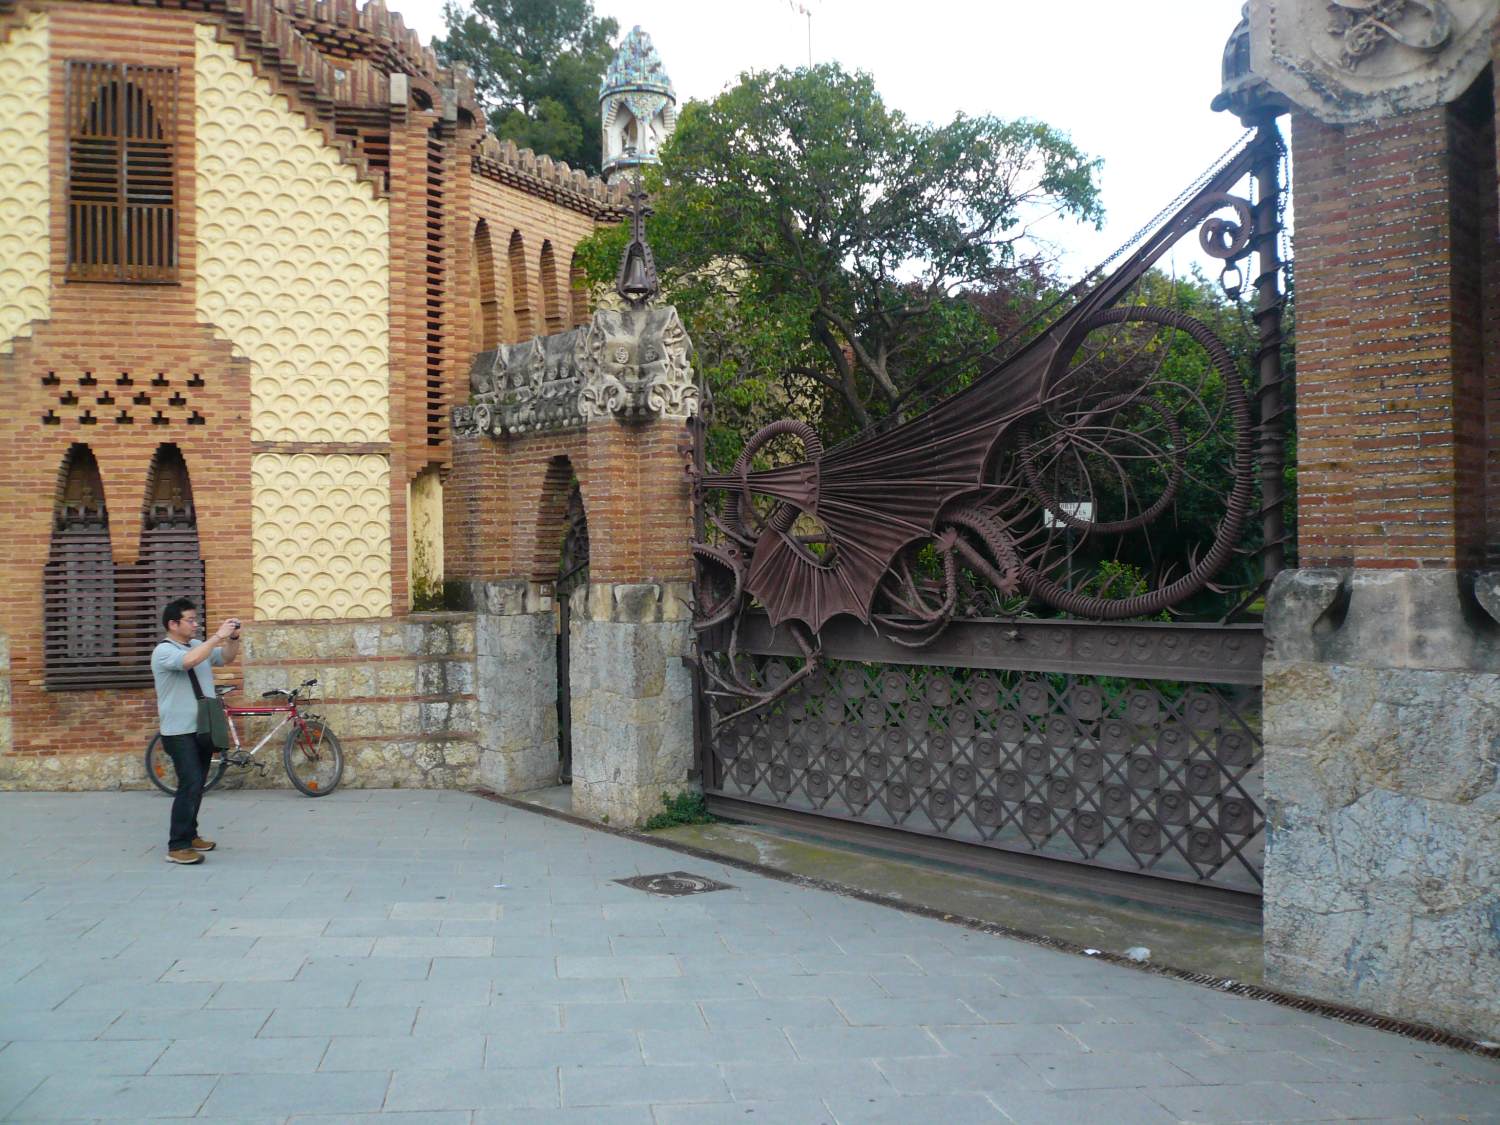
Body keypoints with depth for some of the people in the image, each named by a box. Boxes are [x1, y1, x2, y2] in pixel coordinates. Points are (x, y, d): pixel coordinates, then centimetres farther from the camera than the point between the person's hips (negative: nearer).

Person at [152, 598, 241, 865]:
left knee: (196, 785, 15)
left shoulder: (199, 646, 12)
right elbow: (189, 661, -31)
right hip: (179, 732, -8)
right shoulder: (163, 651, -11)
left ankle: (190, 835, 27)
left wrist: (233, 637, -8)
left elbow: (227, 657, 11)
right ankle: (177, 847, -15)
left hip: (203, 728, 8)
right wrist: (218, 636, -28)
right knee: (190, 785, -16)